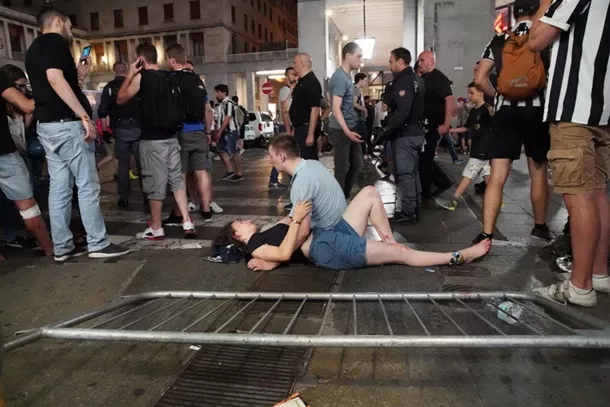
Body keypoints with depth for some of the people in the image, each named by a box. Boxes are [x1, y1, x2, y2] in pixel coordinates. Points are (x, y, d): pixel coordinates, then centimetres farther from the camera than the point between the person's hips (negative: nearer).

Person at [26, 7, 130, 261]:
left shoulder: (33, 49, 22)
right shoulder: (55, 41, -6)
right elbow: (55, 79, -22)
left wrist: (78, 75, 22)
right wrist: (84, 116, -24)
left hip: (46, 125, 9)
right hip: (66, 124, -9)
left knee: (59, 187, 9)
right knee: (88, 185, -4)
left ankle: (62, 247, 13)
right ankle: (98, 244, 1)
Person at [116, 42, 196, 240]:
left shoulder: (141, 76, -6)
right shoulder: (169, 77, 10)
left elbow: (121, 99, 2)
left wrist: (130, 74, 5)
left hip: (152, 139, -5)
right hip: (171, 136, 6)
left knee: (155, 183, 1)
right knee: (177, 179, 10)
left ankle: (156, 229, 11)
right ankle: (187, 222, 6)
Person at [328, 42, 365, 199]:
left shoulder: (347, 76, 13)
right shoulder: (340, 77, -17)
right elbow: (336, 108, -24)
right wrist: (347, 132, -31)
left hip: (351, 128, 10)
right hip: (341, 131, -10)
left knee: (357, 164, 15)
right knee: (342, 169, -2)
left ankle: (345, 197, 27)